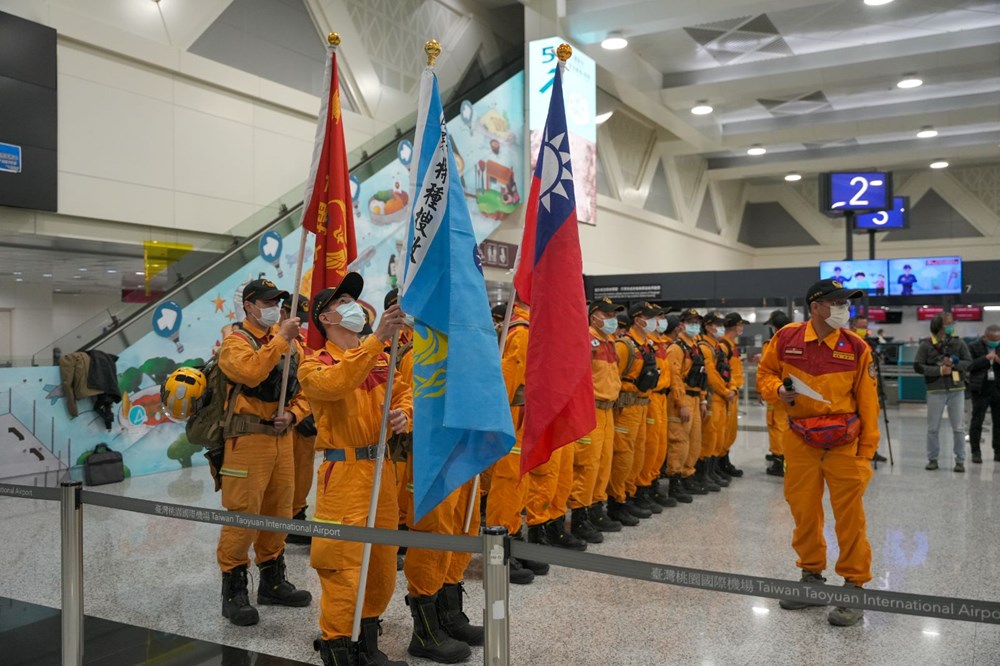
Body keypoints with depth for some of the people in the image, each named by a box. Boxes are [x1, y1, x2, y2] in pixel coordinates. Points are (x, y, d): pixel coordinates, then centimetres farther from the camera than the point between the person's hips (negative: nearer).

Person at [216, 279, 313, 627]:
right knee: (243, 513, -5)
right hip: (248, 438, -6)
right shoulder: (235, 341, -4)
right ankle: (234, 591, 7)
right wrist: (280, 339, -21)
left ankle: (273, 581, 28)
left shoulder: (288, 340, 14)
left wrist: (292, 415, -6)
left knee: (279, 511, 14)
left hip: (282, 438, 6)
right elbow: (252, 372, -26)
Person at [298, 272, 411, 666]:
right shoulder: (315, 364, -5)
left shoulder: (381, 359, 14)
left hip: (381, 469, 6)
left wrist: (404, 413, -10)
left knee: (382, 559, 13)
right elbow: (336, 383, -26)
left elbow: (403, 393, 14)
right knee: (343, 563, -5)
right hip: (343, 472, -6)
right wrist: (377, 338, -33)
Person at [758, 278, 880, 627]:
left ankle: (854, 588, 12)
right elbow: (765, 374, 11)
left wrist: (866, 449, -2)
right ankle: (812, 578, 30)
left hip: (844, 442, -2)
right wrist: (778, 390, -11)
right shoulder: (786, 338, -3)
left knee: (850, 516, -1)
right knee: (804, 513, 12)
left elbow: (867, 401, -1)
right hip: (800, 441, 2)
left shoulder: (856, 348, -4)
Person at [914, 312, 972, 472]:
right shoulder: (926, 345, -2)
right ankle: (932, 459, 19)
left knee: (958, 428, 4)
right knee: (933, 428, 6)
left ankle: (960, 461, 14)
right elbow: (918, 366, -6)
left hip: (956, 390, 1)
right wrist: (939, 370, -14)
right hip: (935, 391, -1)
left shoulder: (959, 343, 4)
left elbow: (969, 362, 4)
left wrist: (953, 364, -13)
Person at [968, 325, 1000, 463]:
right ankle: (976, 452, 4)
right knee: (977, 422, -1)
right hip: (981, 388, -3)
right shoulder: (974, 347, 0)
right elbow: (970, 366, -9)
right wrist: (986, 358, -17)